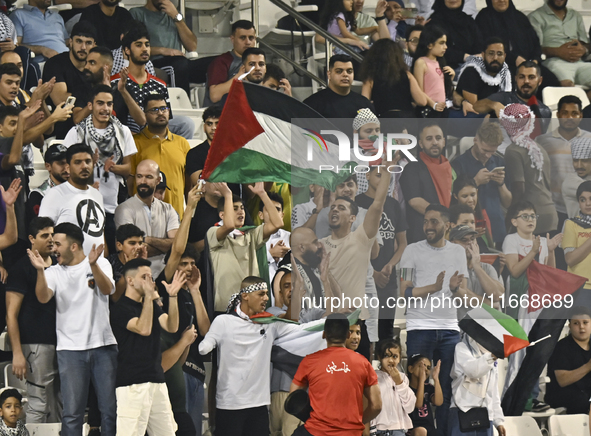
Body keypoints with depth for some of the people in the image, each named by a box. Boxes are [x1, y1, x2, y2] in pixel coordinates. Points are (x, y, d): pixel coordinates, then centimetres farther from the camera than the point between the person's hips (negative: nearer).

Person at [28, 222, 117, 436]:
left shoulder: (101, 264, 5)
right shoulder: (54, 272, 8)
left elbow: (107, 289, -14)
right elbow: (43, 297, -9)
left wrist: (93, 265, -30)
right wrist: (40, 270, -25)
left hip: (103, 345, -1)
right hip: (70, 348, 1)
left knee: (111, 409, 1)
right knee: (72, 413, -2)